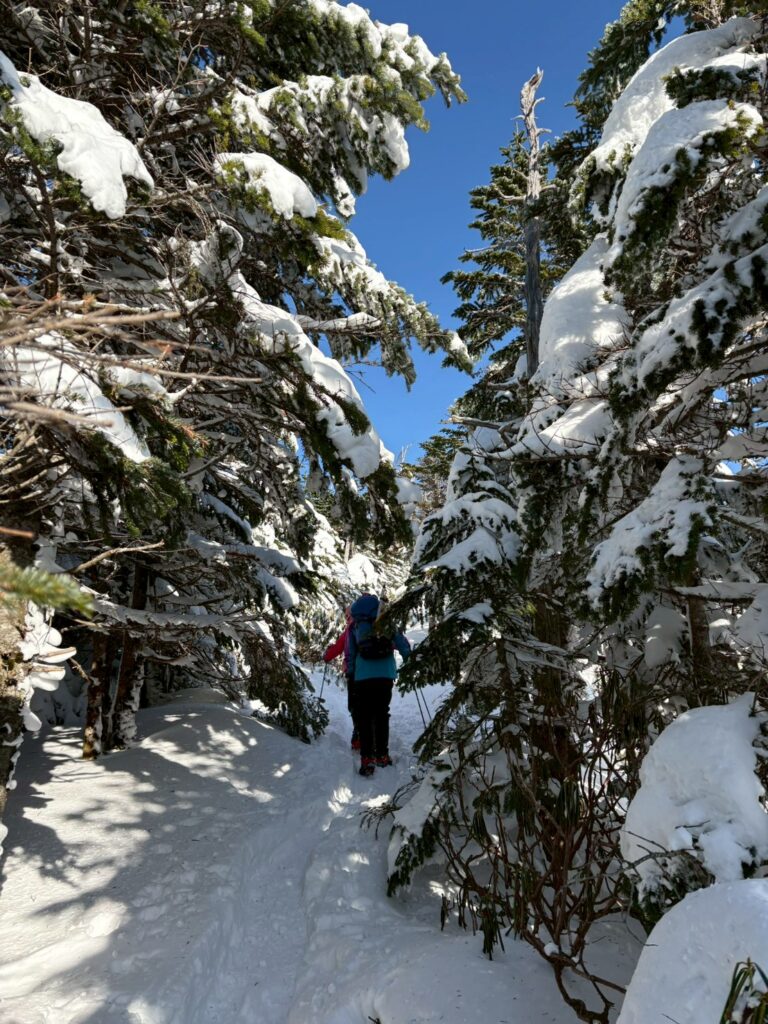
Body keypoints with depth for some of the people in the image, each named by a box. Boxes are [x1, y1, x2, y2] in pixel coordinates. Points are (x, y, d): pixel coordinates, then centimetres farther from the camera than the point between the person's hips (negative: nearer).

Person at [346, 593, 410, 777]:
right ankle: (382, 755, 17)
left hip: (363, 677, -1)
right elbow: (403, 644, 6)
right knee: (382, 715, 13)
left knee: (364, 717, 5)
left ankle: (367, 759, -4)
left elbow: (350, 654, 9)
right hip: (386, 676, 1)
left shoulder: (354, 625, 9)